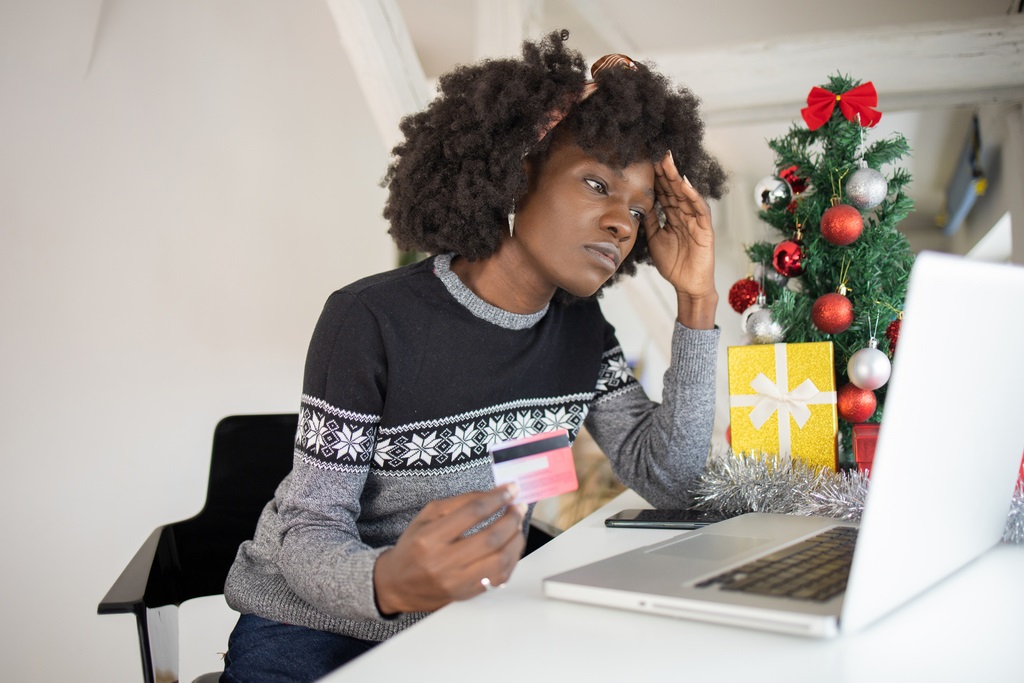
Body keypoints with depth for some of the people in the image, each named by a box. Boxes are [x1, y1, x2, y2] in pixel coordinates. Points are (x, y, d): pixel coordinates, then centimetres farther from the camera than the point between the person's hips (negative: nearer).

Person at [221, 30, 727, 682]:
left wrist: (697, 299, -12)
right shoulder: (374, 320, -18)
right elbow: (309, 533, -18)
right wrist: (388, 581, -42)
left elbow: (667, 479, -6)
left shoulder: (581, 332, 0)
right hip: (312, 629, -4)